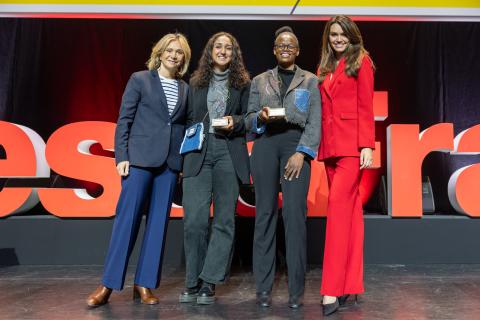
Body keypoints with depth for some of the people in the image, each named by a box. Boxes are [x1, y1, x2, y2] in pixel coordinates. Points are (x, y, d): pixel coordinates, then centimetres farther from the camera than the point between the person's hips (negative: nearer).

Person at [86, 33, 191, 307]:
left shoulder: (185, 89, 14)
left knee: (159, 222, 4)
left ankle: (144, 284, 13)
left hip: (171, 162, 4)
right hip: (140, 158, -4)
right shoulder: (140, 79, 4)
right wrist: (122, 156, -8)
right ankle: (109, 284, 5)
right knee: (127, 218, -4)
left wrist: (185, 162, 6)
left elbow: (185, 126, 15)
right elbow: (124, 120, 0)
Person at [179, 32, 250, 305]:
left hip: (229, 153, 0)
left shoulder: (243, 82, 11)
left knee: (224, 219, 0)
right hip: (198, 152, 1)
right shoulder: (196, 82, 15)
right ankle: (193, 282, 9)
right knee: (195, 219, -6)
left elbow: (249, 117, 11)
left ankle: (209, 282, 9)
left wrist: (234, 123, -9)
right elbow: (188, 118, 16)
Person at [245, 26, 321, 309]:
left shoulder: (310, 80, 15)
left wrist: (301, 153, -10)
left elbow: (314, 122, 4)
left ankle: (296, 289, -5)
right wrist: (260, 117, -8)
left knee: (295, 214, -11)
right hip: (266, 144, 2)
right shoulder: (260, 80, 20)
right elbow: (249, 120, 16)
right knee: (265, 213, -3)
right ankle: (264, 288, 2)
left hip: (296, 144, -1)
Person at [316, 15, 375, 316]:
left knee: (339, 205, -15)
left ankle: (334, 289, -14)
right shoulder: (324, 68, 19)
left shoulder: (361, 62, 3)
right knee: (350, 209, 9)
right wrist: (321, 145, 10)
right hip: (330, 145, 6)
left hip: (351, 143, -6)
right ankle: (351, 283, 15)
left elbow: (366, 107, -5)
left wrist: (367, 145, -13)